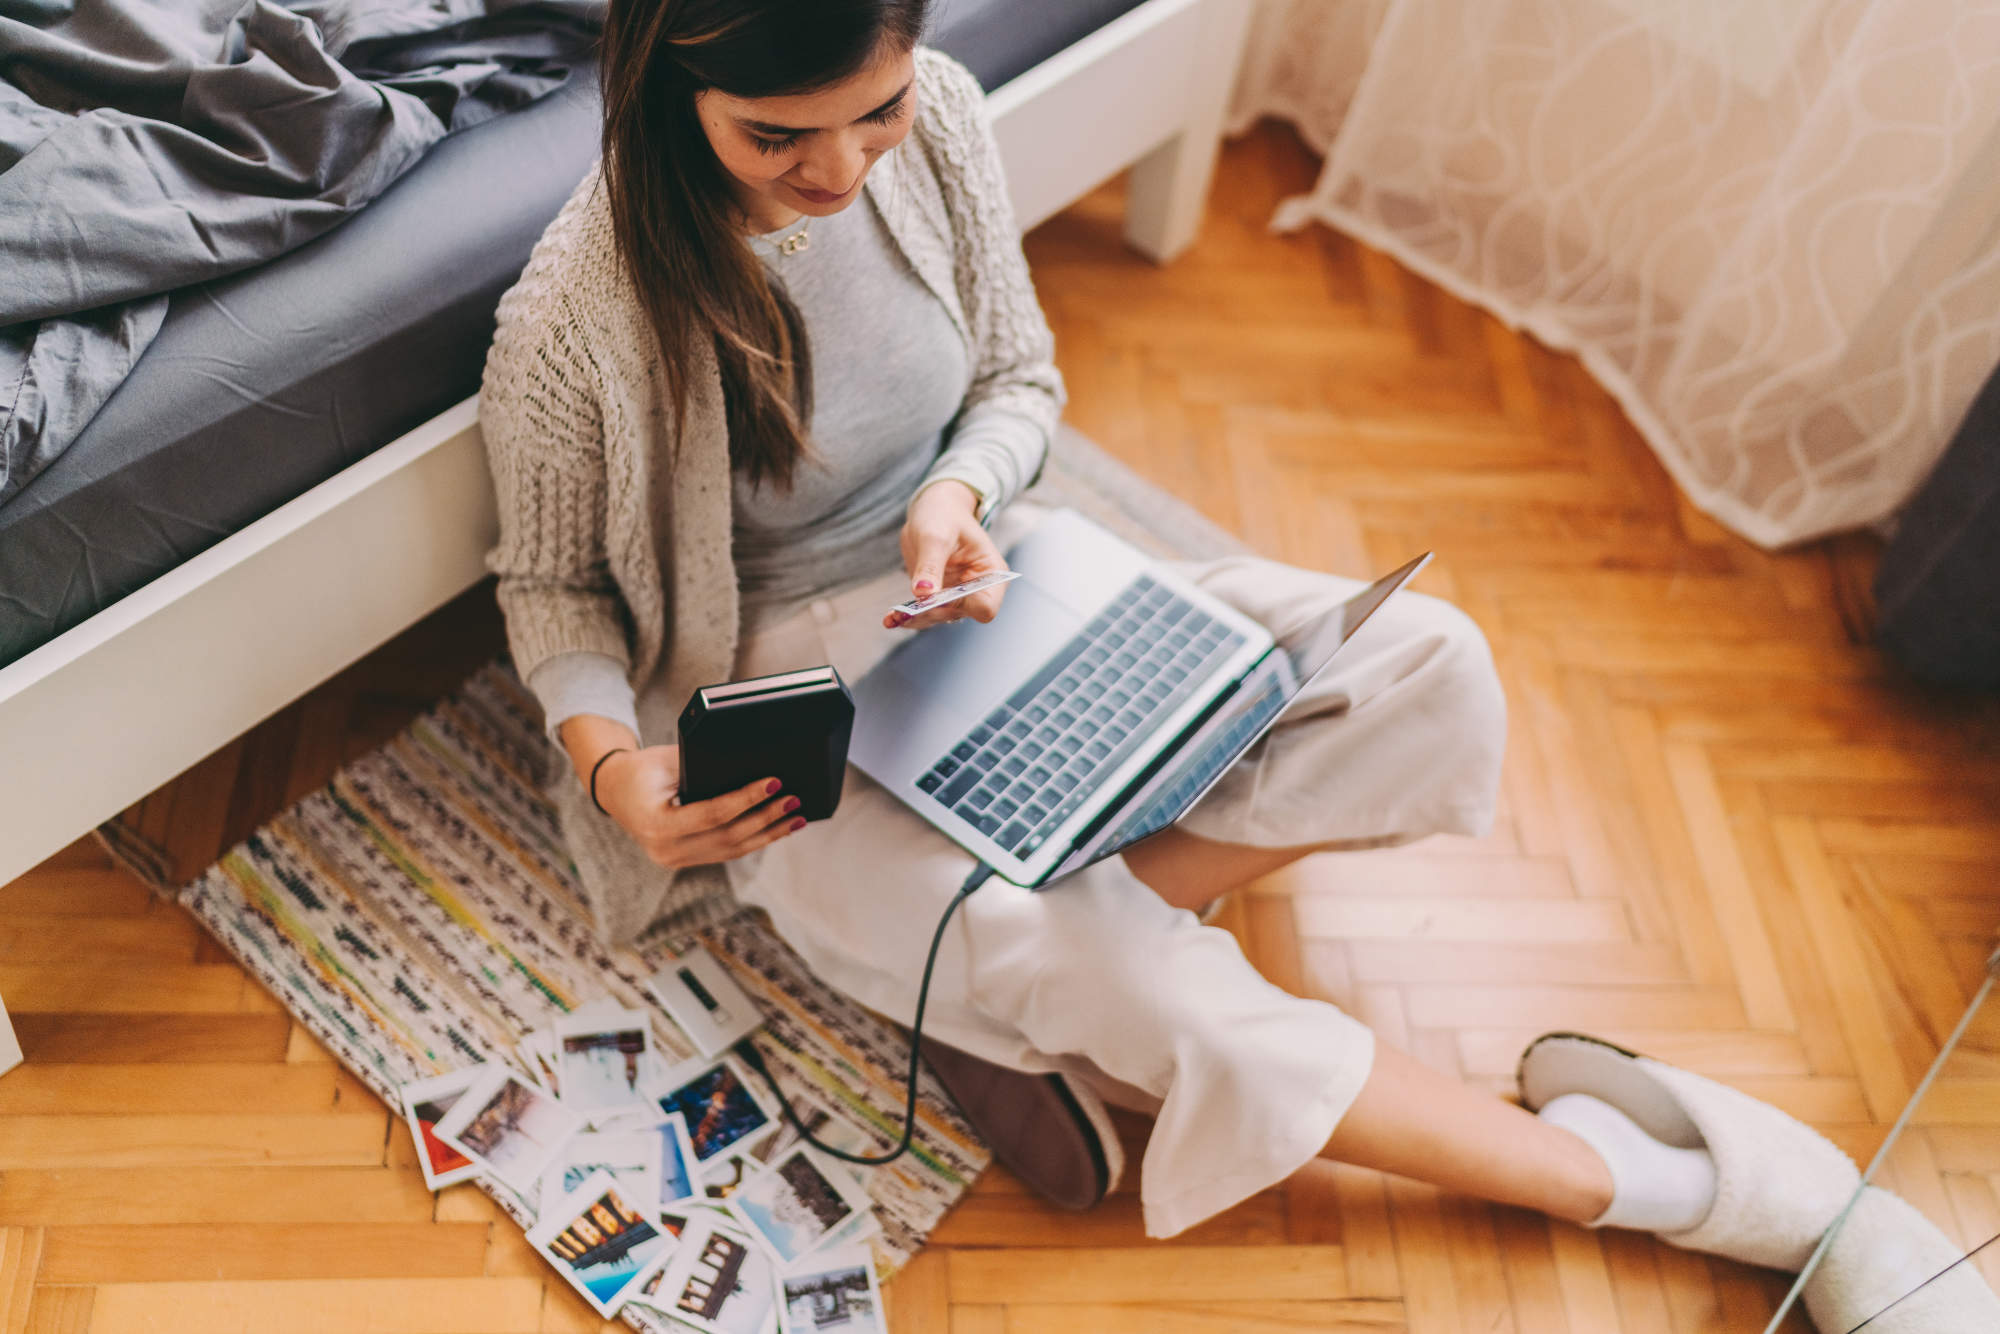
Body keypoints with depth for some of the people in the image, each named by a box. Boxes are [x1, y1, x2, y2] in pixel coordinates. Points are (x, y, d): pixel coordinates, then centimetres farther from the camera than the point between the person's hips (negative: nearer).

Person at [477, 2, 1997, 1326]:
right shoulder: (576, 322, -23)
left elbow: (1020, 381, 3)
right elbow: (551, 579, -5)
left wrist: (961, 492, -19)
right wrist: (610, 761, -23)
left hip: (975, 577, 5)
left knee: (1429, 673, -13)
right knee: (1160, 997, -26)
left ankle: (1053, 983, -13)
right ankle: (1628, 1175, -3)